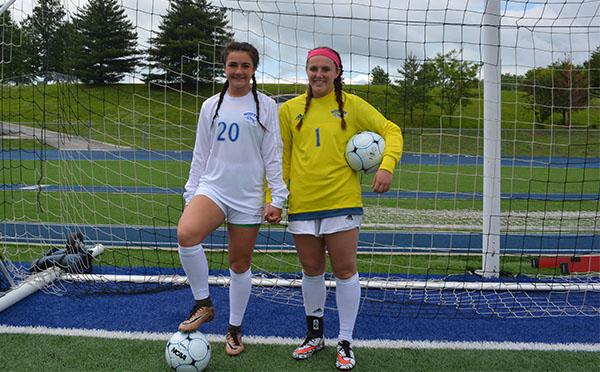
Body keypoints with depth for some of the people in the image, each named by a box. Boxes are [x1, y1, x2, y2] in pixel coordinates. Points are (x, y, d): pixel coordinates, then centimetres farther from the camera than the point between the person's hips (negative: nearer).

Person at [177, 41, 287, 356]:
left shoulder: (266, 106, 2)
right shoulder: (211, 106, 10)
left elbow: (273, 156, 1)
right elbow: (200, 155, 14)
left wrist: (277, 198, -5)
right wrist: (190, 194, 10)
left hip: (249, 197, -1)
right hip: (212, 188, 2)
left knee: (240, 265, 6)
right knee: (185, 234, -27)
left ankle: (235, 328, 28)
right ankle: (203, 304, -6)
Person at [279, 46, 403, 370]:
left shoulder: (352, 105, 2)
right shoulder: (289, 110, 7)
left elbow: (390, 131, 5)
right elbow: (280, 158, 10)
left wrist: (386, 166, -12)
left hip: (342, 201, -2)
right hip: (302, 203, 2)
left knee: (345, 271, 2)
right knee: (311, 271, 13)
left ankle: (345, 343, 18)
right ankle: (314, 335, 32)